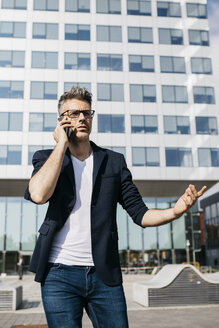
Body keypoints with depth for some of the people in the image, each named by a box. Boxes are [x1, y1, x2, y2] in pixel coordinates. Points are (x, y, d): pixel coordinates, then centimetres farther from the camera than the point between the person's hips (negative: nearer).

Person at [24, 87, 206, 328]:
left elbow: (139, 213, 6)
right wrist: (62, 143, -10)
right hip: (60, 274, -1)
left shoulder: (114, 162, 10)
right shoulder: (47, 158, 5)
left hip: (105, 275, 2)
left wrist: (175, 211, -14)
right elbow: (39, 194, -18)